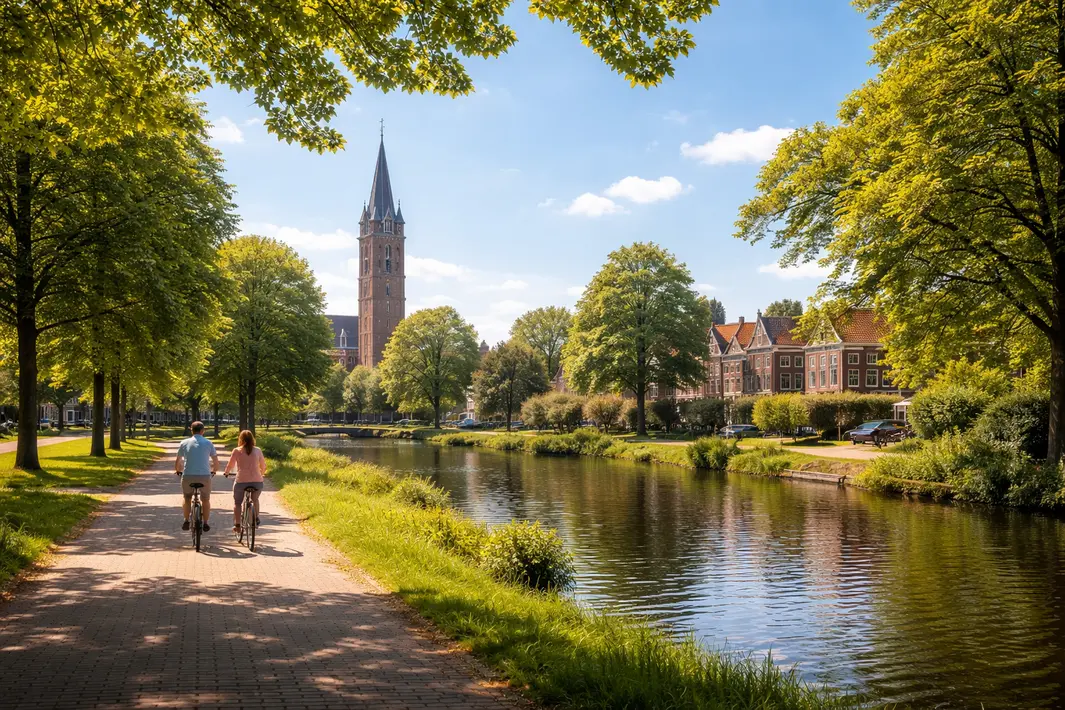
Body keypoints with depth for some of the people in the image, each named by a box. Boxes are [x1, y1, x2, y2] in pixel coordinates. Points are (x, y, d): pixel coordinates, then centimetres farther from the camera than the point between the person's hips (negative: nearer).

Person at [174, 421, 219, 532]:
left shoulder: (184, 443, 8)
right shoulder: (208, 443, 6)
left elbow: (177, 462, 16)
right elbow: (216, 462, 11)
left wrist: (178, 470, 37)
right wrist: (214, 471, 31)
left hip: (188, 476, 1)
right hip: (205, 476, -1)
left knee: (187, 499, 24)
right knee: (205, 500, 18)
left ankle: (186, 521, 18)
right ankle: (205, 524, 17)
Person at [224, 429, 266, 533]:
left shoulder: (237, 451, 1)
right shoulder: (257, 450, 6)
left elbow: (230, 466, 7)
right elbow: (263, 466, 14)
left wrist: (226, 472, 29)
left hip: (241, 481, -1)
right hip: (257, 481, 1)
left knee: (237, 502, 17)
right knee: (255, 499, 27)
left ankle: (237, 525, 9)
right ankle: (256, 518, 14)